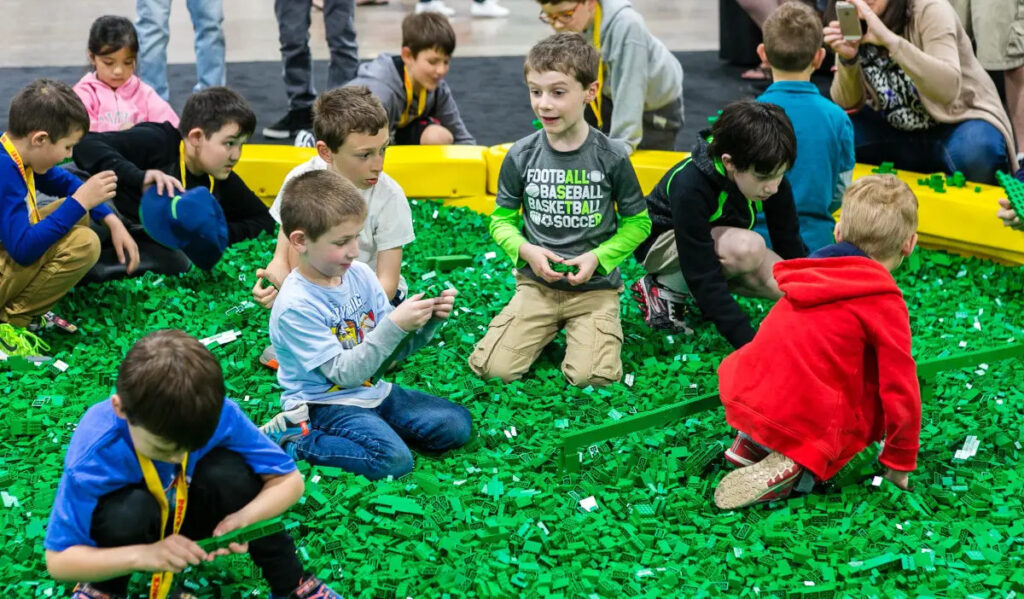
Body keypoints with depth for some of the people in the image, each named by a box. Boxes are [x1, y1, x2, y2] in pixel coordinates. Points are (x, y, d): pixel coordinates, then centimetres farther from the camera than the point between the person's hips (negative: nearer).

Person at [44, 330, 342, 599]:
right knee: (130, 510, -37)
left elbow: (290, 480, -18)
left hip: (191, 509, 2)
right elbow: (58, 560, -31)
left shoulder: (221, 415, -30)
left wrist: (246, 517, -39)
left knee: (227, 471, -30)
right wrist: (143, 554, -45)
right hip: (133, 530, -2)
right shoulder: (94, 454, -36)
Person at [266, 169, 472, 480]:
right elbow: (344, 373, -22)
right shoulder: (295, 306, -21)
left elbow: (393, 349, 7)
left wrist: (428, 323, -13)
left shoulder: (360, 274, 0)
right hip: (325, 403, -7)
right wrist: (394, 325, -27)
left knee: (456, 425, -3)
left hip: (373, 390, 7)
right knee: (393, 460, -29)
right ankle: (294, 439, -12)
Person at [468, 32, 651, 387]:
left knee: (590, 377, -23)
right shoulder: (521, 156, -3)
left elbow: (637, 222, 2)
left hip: (595, 287, -2)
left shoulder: (611, 157, -8)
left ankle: (579, 328, 11)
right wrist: (526, 251, -12)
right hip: (537, 284, 2)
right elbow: (502, 218, 8)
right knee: (491, 368, -15)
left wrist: (598, 257, -12)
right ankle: (548, 330, 13)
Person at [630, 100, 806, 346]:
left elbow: (793, 251, -9)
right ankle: (665, 289, -12)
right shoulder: (690, 186, -36)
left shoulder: (772, 180, -19)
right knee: (748, 247, -37)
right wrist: (750, 343, -40)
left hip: (721, 246, 7)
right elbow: (703, 278, -36)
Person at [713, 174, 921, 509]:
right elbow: (900, 389, -5)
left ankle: (753, 440, 11)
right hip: (805, 423, -7)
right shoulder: (885, 303, -6)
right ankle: (795, 462, -7)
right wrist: (900, 463, 9)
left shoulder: (810, 276, 14)